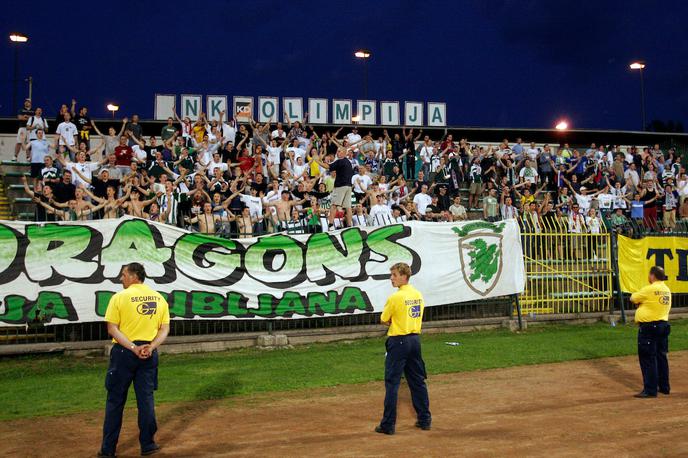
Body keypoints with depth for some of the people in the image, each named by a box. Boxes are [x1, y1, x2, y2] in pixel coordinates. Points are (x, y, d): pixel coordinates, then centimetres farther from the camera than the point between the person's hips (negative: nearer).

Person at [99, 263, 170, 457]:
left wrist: (133, 347, -16)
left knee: (115, 400, 6)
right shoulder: (159, 298, 6)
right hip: (149, 353, 3)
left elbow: (112, 328, -12)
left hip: (123, 352, -3)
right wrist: (151, 347, -10)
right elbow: (165, 329, 1)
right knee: (146, 398, 10)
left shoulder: (120, 297, -5)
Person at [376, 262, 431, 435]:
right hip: (415, 340, 7)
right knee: (418, 381, 15)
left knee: (392, 383, -1)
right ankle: (425, 419, 21)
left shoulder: (395, 297, -15)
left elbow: (384, 320, -5)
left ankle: (388, 424, 2)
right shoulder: (418, 295, 7)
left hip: (398, 342, -7)